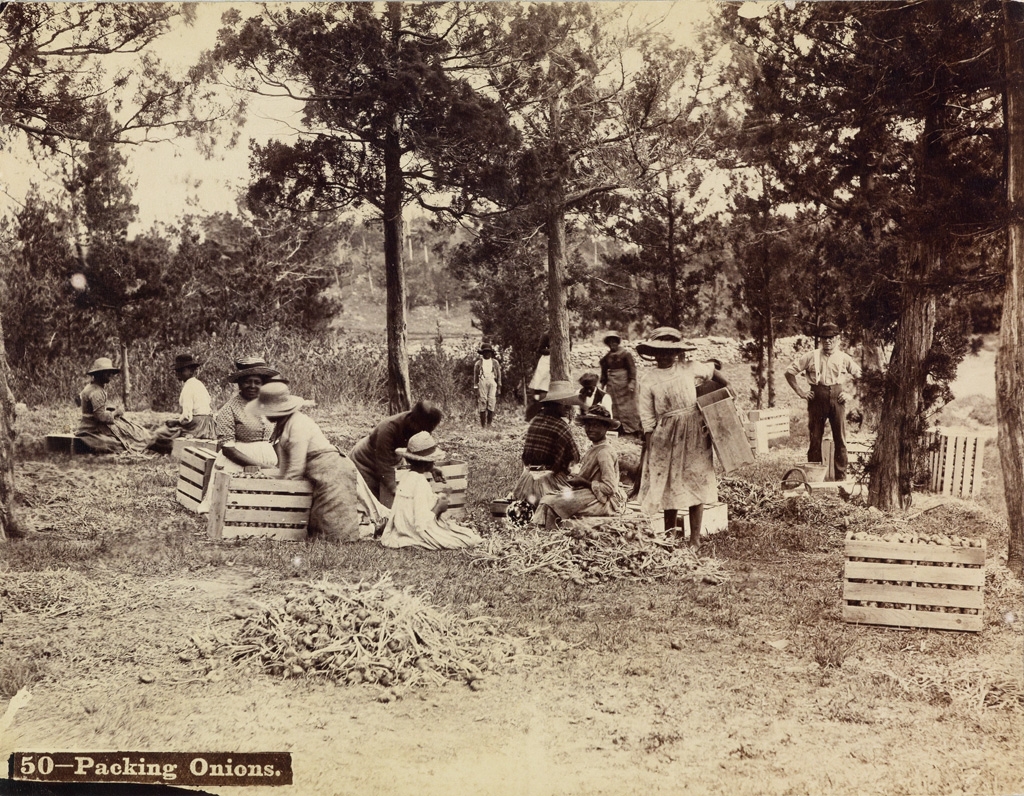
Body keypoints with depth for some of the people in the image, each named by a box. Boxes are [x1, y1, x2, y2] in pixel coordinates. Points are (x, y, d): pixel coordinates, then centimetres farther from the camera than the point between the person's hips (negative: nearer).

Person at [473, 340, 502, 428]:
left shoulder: (495, 363, 14)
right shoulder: (478, 363, 10)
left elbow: (499, 375, 15)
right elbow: (475, 377, 12)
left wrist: (499, 387, 9)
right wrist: (476, 388, 6)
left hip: (492, 383, 1)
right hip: (482, 383, -1)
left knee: (491, 403, -8)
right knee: (482, 403, -5)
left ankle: (489, 424, -3)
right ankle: (483, 425, -2)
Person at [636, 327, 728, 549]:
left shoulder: (689, 369, 1)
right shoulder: (649, 381, -2)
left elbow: (713, 372, 20)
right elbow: (648, 419, -1)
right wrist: (649, 451, -3)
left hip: (694, 434, 1)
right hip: (666, 438, 0)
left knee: (695, 483, 2)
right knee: (668, 486, 6)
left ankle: (695, 539, 8)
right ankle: (670, 537, 20)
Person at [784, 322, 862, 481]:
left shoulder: (844, 358, 8)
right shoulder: (810, 356, 5)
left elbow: (860, 376, 17)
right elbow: (789, 372, 9)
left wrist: (849, 392, 5)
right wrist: (800, 392, 4)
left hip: (837, 398, 1)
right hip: (817, 399, -1)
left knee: (840, 438, 0)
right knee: (815, 438, 1)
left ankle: (841, 476, 6)